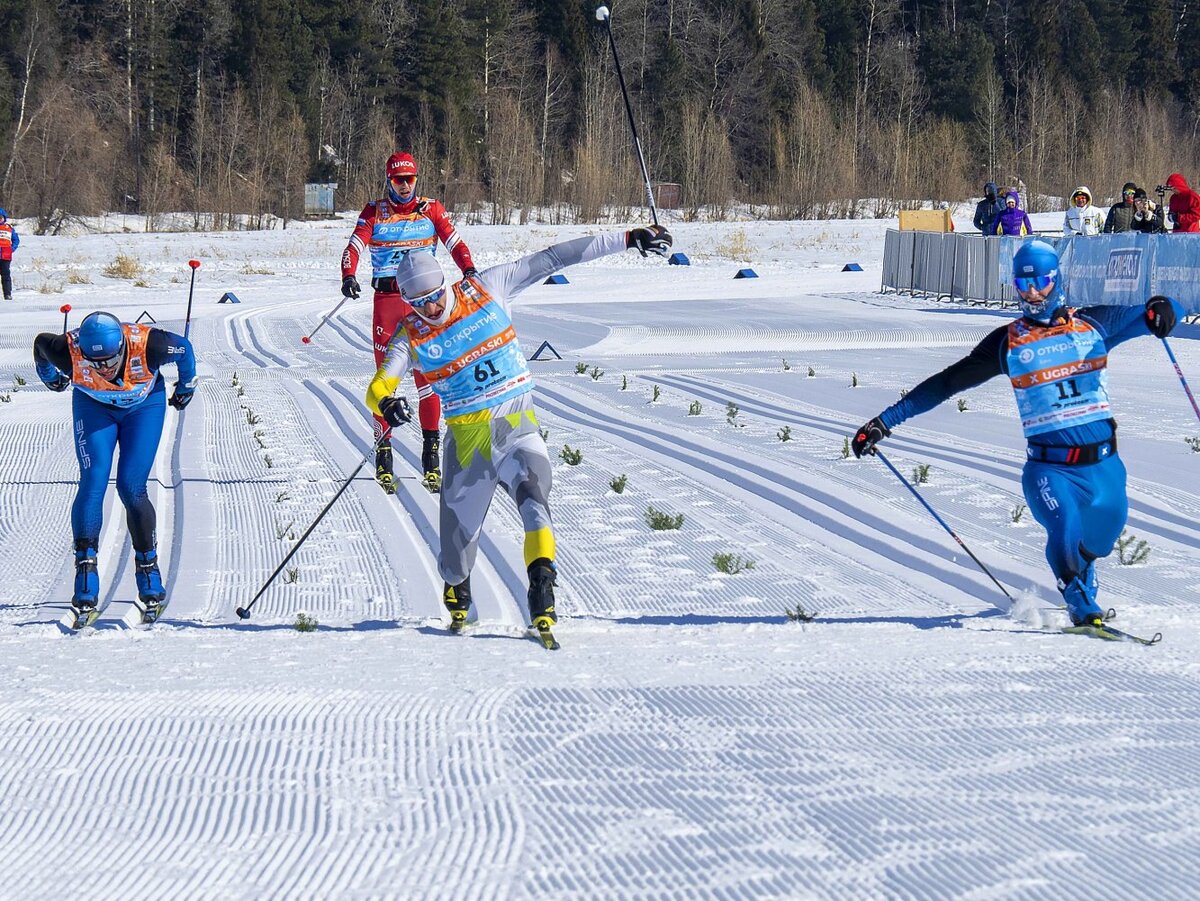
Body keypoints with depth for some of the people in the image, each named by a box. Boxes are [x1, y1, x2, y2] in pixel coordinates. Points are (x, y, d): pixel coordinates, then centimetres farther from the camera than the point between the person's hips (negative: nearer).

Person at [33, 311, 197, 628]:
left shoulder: (147, 345, -37)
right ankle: (85, 594, -18)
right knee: (92, 484, -15)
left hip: (144, 405, -1)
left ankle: (151, 587, 2)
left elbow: (184, 350, -14)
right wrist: (51, 378, 12)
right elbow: (40, 344, -9)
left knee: (131, 488, -13)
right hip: (94, 406, 1)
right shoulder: (69, 351, -34)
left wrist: (186, 387, 5)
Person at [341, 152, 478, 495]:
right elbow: (354, 245, -5)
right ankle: (383, 452, 4)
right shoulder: (375, 212, 6)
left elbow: (454, 242, 0)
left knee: (426, 373, -5)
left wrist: (469, 270, -21)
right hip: (386, 299, 0)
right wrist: (348, 276, -25)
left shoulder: (431, 209, 8)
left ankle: (431, 450, 2)